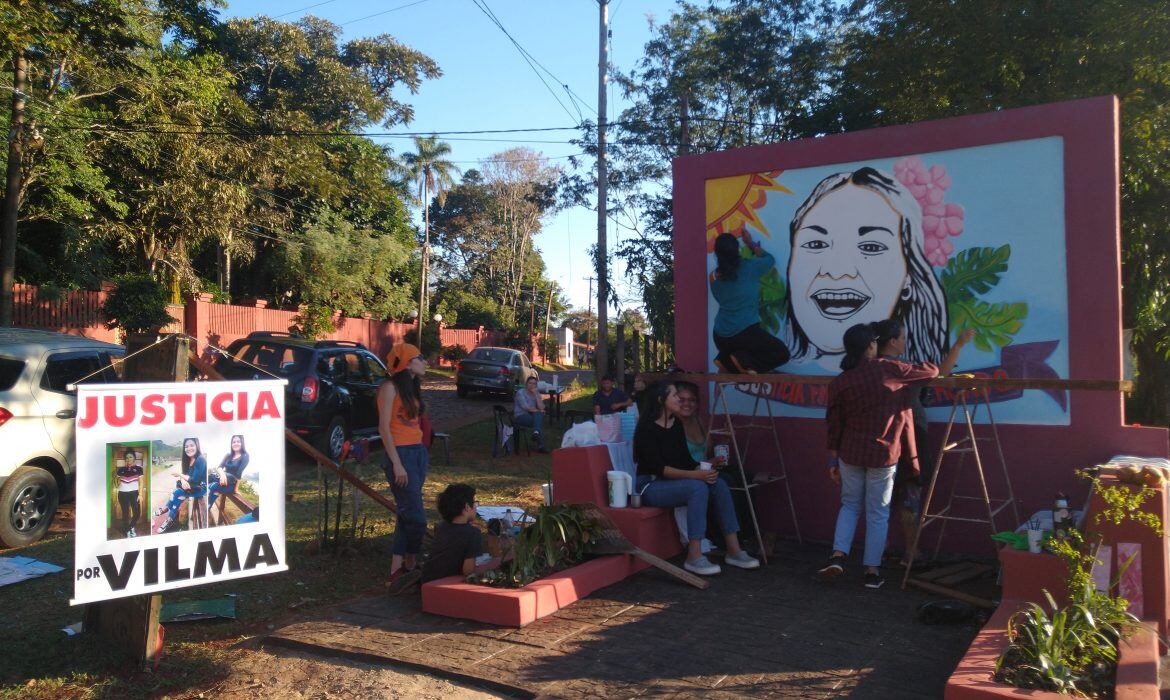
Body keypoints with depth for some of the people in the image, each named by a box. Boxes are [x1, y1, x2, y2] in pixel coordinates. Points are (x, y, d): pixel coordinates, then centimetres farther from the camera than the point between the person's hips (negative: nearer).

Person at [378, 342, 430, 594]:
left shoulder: (412, 387, 16)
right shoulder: (390, 387, -9)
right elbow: (384, 427, -13)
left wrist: (422, 454, 9)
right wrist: (396, 464, -17)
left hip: (418, 452, 9)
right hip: (401, 453, -9)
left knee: (406, 514, 8)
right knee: (416, 516, -8)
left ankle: (397, 571, 11)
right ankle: (410, 565, 5)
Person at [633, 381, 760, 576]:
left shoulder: (676, 423, 10)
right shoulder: (647, 428, -16)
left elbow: (685, 459, 11)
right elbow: (657, 467, -23)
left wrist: (702, 470, -10)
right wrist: (695, 475, -28)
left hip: (673, 480, 8)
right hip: (651, 485, -8)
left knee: (719, 484, -14)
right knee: (698, 487, -32)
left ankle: (733, 550, -12)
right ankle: (694, 558, -30)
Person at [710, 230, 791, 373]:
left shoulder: (714, 276, 2)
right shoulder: (749, 267, -7)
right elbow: (770, 259, 14)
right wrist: (751, 243, 26)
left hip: (720, 336, 6)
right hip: (745, 332, -6)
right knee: (781, 353, 7)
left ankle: (726, 360, 2)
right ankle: (743, 361, -9)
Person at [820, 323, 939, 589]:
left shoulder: (838, 383, -3)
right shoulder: (888, 369, -9)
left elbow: (834, 425, 1)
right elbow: (931, 372, 4)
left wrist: (833, 459, 10)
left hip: (850, 453, 2)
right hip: (884, 455, -2)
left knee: (850, 505, 20)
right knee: (878, 513, 9)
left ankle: (838, 555, 5)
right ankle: (872, 571, 14)